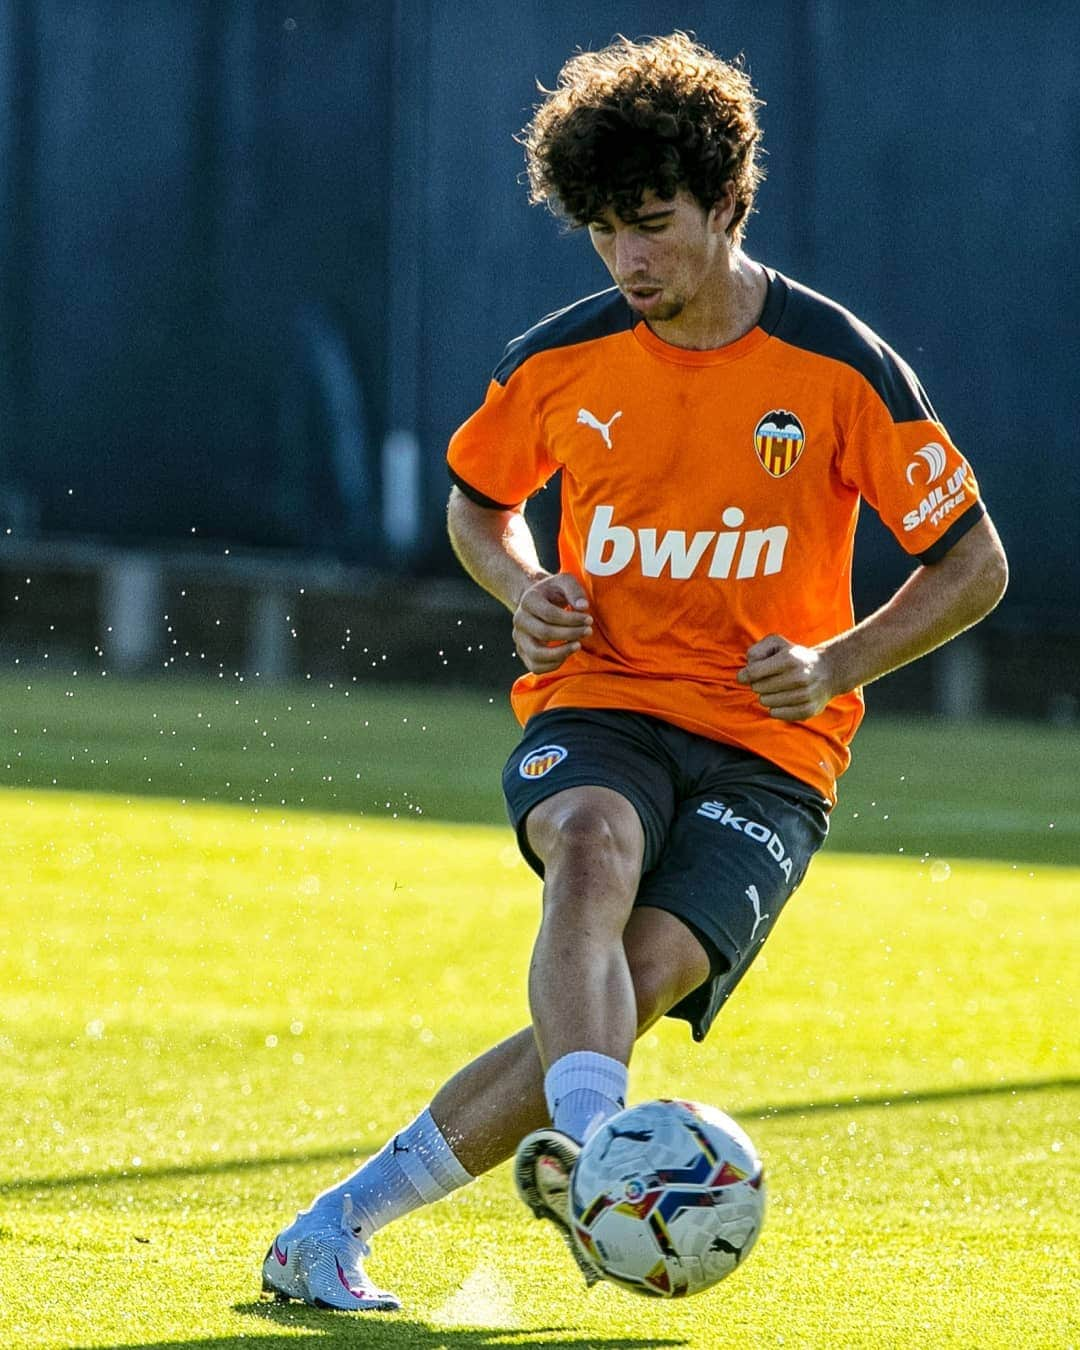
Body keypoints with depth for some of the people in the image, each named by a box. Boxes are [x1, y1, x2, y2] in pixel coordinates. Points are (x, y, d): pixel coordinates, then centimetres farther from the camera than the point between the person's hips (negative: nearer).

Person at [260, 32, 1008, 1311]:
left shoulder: (838, 367, -5)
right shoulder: (559, 361, 3)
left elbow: (973, 563, 2)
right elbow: (477, 497, 23)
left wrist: (837, 663, -12)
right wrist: (523, 589, 1)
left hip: (766, 747, -1)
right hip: (596, 710, 1)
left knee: (640, 979, -25)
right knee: (597, 846, -36)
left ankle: (337, 1226, -20)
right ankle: (591, 1146, -58)